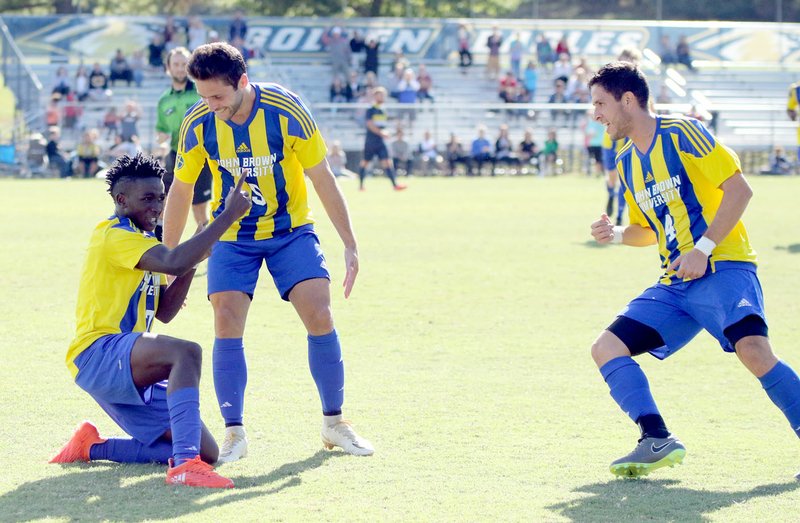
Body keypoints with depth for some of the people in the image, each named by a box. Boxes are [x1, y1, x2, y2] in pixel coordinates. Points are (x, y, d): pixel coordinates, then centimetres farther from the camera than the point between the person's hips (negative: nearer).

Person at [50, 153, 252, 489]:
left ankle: (92, 447, 13)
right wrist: (229, 215, -25)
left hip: (129, 373, 10)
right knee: (186, 352, -36)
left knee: (208, 452, 2)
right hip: (98, 353, -10)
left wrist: (192, 261, 5)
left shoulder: (139, 241, 21)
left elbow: (164, 312, 19)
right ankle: (184, 463, -48)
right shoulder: (115, 235, -10)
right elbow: (173, 262, -27)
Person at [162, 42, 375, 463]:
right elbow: (180, 190, -1)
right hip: (231, 236, 1)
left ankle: (334, 424, 5)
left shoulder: (286, 111, -21)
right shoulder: (197, 124, -15)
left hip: (291, 230, -1)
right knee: (227, 323, -13)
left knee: (320, 317, -12)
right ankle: (234, 433, -2)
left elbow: (322, 179, -12)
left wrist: (350, 245, -12)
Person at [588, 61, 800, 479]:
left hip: (722, 267, -8)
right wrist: (617, 235, 6)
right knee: (606, 348, -5)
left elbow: (738, 189, -11)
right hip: (675, 286, 8)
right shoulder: (626, 161, 16)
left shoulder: (681, 132, -6)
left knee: (752, 349, -31)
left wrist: (702, 248, -17)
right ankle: (658, 442, -12)